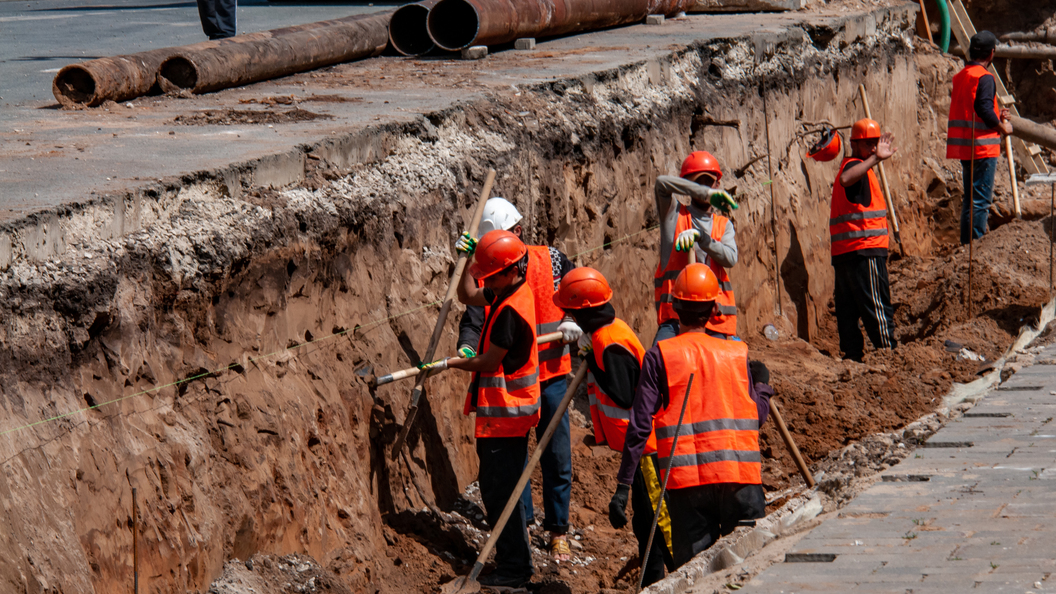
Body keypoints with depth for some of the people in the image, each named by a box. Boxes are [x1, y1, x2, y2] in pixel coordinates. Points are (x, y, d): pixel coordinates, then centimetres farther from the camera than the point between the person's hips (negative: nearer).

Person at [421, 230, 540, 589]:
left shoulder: (511, 310, -22)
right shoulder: (509, 293, 8)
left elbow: (488, 362, -20)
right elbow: (467, 296, 23)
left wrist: (449, 364, -6)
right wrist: (469, 262, 9)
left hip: (504, 411, -11)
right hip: (503, 410, 11)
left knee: (500, 490, -6)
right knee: (495, 488, 17)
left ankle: (515, 568, 0)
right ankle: (514, 561, 25)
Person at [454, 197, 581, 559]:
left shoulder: (550, 260, 3)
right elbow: (473, 319, -10)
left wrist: (572, 320, -6)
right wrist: (466, 347, -30)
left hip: (550, 372, 0)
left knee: (556, 455, 3)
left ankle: (558, 531, 13)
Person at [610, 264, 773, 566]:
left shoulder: (659, 356, 2)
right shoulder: (738, 354, 8)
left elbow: (640, 425, -3)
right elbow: (758, 416, 10)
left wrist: (623, 485, 0)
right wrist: (763, 384, 31)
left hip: (687, 480, -1)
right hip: (740, 474, 1)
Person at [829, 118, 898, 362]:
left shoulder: (854, 166, 23)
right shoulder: (855, 166, -9)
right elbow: (845, 180, -35)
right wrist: (875, 158, -45)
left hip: (842, 252, 10)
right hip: (864, 250, -10)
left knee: (848, 310, 7)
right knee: (878, 308, -9)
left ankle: (852, 355, 8)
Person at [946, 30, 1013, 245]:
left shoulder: (959, 76, 14)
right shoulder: (984, 78, -13)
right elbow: (984, 108, -23)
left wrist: (995, 116, 18)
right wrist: (1002, 126, -8)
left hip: (964, 147, 9)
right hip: (982, 147, -9)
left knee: (970, 199, 15)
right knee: (981, 200, -6)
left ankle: (966, 243, 18)